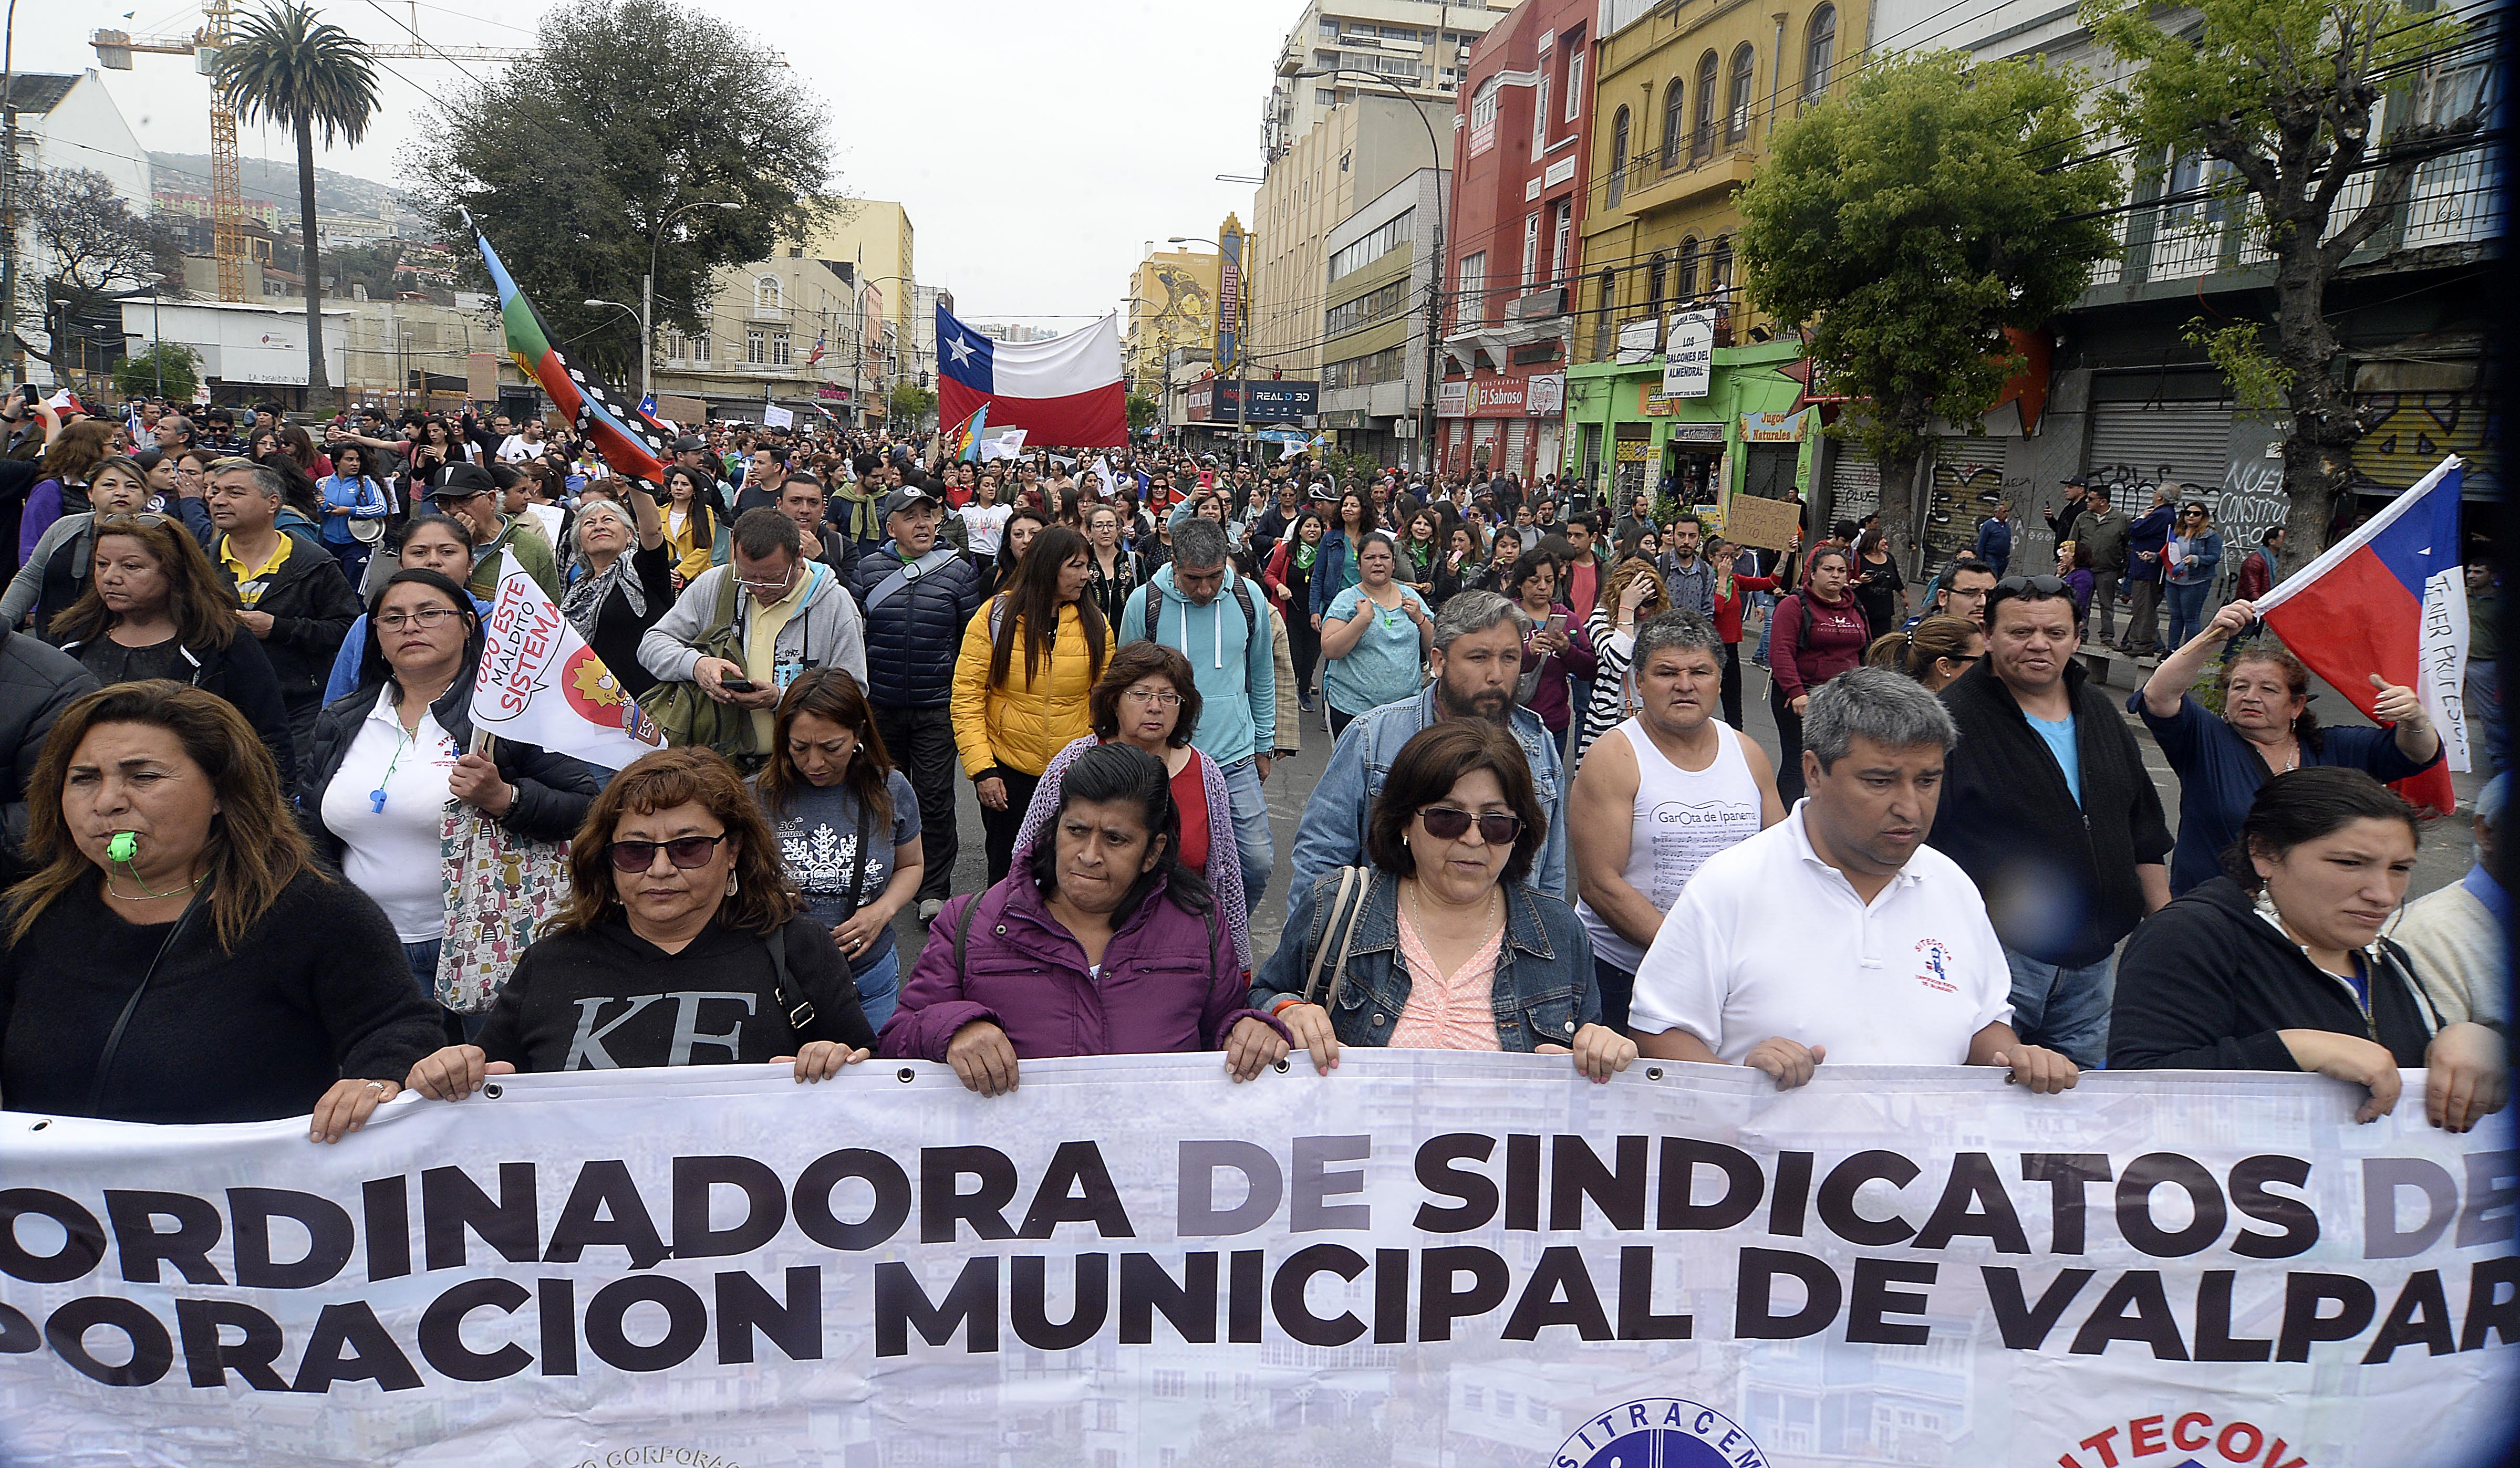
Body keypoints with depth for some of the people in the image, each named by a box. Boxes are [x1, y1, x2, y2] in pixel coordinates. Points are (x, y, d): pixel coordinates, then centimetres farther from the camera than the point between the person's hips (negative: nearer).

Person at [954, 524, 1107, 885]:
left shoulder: (1095, 623, 2)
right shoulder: (995, 617, -5)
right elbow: (967, 697, -7)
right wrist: (981, 769, -13)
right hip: (1008, 771, -2)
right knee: (1008, 871, 10)